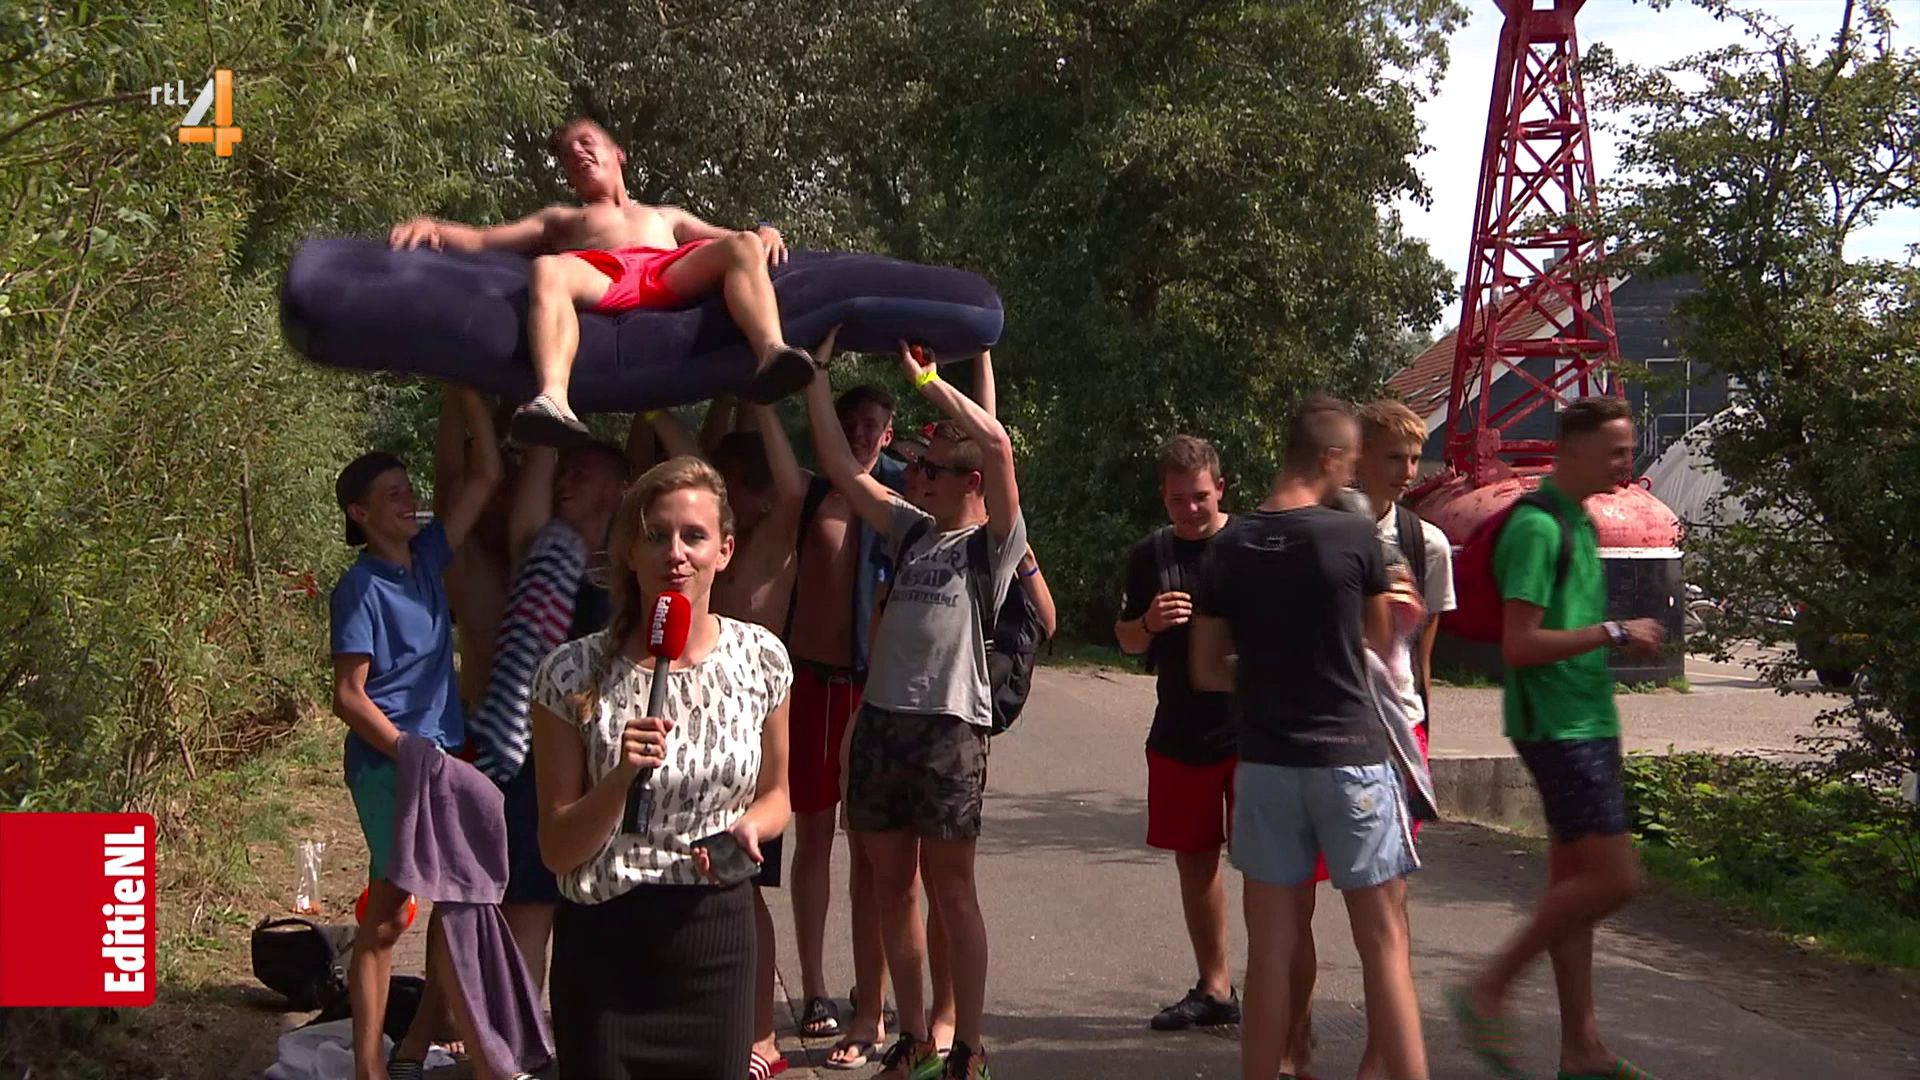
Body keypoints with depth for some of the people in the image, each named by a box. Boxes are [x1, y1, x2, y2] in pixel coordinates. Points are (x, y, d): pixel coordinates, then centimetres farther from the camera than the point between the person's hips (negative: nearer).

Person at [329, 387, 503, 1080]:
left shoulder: (427, 556, 10)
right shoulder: (361, 588, -9)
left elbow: (486, 476, 10)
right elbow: (349, 696, -12)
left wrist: (466, 393, 4)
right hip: (386, 763, -7)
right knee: (386, 916, -4)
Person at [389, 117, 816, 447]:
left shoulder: (666, 216, 46)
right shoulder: (560, 219, 42)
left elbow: (729, 239, 34)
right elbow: (479, 240, 30)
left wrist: (765, 232, 10)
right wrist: (431, 227, 10)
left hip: (673, 276, 1)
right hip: (599, 277, -1)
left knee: (744, 246, -27)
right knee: (548, 269, -36)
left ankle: (772, 351, -55)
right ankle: (553, 399, -62)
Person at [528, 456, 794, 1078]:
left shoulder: (761, 658, -3)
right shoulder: (574, 675, -10)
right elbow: (558, 852, -6)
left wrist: (747, 828, -9)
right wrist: (621, 777, -23)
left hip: (720, 939, 2)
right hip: (605, 947, -2)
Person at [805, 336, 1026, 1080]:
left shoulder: (994, 540, -3)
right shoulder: (911, 530, 14)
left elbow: (998, 444, -19)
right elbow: (839, 466, 12)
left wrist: (926, 378, -14)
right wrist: (815, 371, 9)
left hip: (949, 727, -6)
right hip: (881, 720, 6)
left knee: (951, 891, 1)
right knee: (892, 887, 10)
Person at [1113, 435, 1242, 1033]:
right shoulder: (1149, 555, 8)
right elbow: (1127, 640, 15)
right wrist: (1150, 623, -6)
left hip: (1248, 730, -5)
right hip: (1178, 733, 5)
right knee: (1194, 858, 12)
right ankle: (1213, 988, 25)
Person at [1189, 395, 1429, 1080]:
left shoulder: (1230, 548, 1)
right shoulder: (1355, 536, -8)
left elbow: (1206, 671, 6)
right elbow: (1381, 643, 8)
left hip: (1266, 762, 3)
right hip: (1351, 758, -3)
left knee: (1272, 949, 8)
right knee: (1384, 945, 4)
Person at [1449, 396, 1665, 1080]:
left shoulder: (1577, 522, 15)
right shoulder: (1537, 527, -16)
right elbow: (1520, 645, -21)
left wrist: (1620, 640, 8)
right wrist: (1614, 634, -17)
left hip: (1585, 722, 10)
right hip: (1558, 727, -10)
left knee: (1574, 881, 11)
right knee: (1614, 877, -12)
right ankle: (1489, 991, 0)